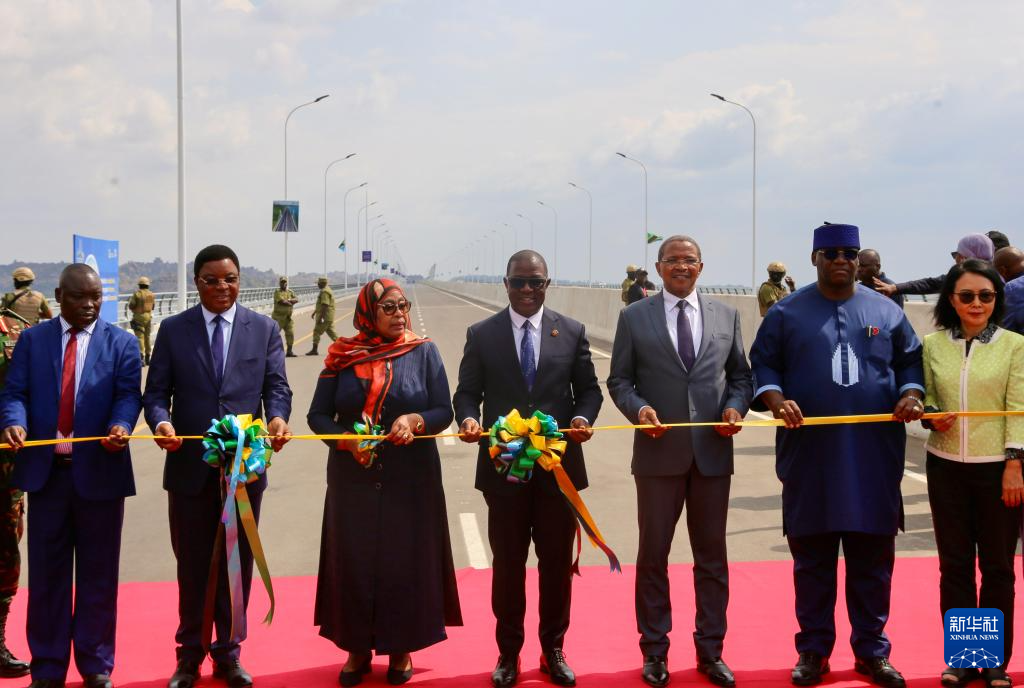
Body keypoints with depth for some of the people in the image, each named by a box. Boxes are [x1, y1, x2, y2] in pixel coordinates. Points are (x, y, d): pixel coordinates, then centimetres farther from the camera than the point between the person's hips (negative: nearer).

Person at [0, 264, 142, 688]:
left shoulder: (121, 343, 4)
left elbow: (128, 395, -5)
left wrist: (120, 426, -27)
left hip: (99, 470, -1)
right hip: (45, 469, 1)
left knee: (98, 572, 7)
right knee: (46, 572, 7)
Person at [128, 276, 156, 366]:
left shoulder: (137, 293, -11)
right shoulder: (151, 294, 6)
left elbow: (131, 305, -11)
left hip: (139, 317, -5)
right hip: (148, 316, 5)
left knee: (140, 337, -8)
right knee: (147, 337, 15)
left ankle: (141, 356, -20)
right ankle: (147, 357, 21)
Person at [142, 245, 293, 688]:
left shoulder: (264, 329, 5)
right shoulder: (173, 330, 3)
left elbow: (276, 386, 0)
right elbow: (156, 391, 1)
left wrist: (277, 417, -22)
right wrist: (161, 421, -21)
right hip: (191, 466, -1)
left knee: (237, 564, 10)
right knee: (193, 567, 9)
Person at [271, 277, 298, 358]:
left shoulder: (290, 292, 13)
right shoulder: (277, 292, -7)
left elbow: (296, 299, -1)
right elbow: (282, 301, -19)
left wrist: (289, 300, -17)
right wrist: (291, 303, -5)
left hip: (288, 317, 6)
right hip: (278, 317, -6)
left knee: (290, 333, 3)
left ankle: (289, 351, 12)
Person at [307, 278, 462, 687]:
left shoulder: (423, 353, 0)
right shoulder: (342, 356, 1)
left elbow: (444, 411, -3)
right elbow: (318, 416, 2)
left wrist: (414, 420, -23)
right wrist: (346, 440, -16)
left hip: (411, 481, 0)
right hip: (354, 480, 1)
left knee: (406, 560, 5)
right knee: (355, 561, 6)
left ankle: (401, 648, 19)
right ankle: (358, 648, 19)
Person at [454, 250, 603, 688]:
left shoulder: (572, 332, 4)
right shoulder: (481, 334, 2)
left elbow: (588, 388, 6)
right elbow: (468, 392, 3)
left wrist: (583, 418, -14)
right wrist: (468, 418, -18)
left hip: (559, 466, 1)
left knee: (557, 562, 10)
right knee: (508, 564, 8)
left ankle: (553, 649, 24)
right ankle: (509, 652, 20)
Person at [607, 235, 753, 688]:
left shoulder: (726, 316, 8)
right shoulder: (634, 317, 3)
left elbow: (741, 375, 11)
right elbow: (619, 380, 4)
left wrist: (735, 407, -8)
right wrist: (638, 408, -15)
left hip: (713, 451, 2)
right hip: (658, 452, -2)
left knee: (712, 557, 9)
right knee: (653, 556, 7)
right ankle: (654, 652, 19)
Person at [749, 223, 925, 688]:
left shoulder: (886, 312, 9)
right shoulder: (787, 313, 5)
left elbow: (911, 363, 13)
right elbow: (762, 365, 4)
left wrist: (910, 395, -7)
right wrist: (776, 400, -15)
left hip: (874, 458, 1)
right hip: (809, 456, -1)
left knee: (872, 560, 7)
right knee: (811, 560, 6)